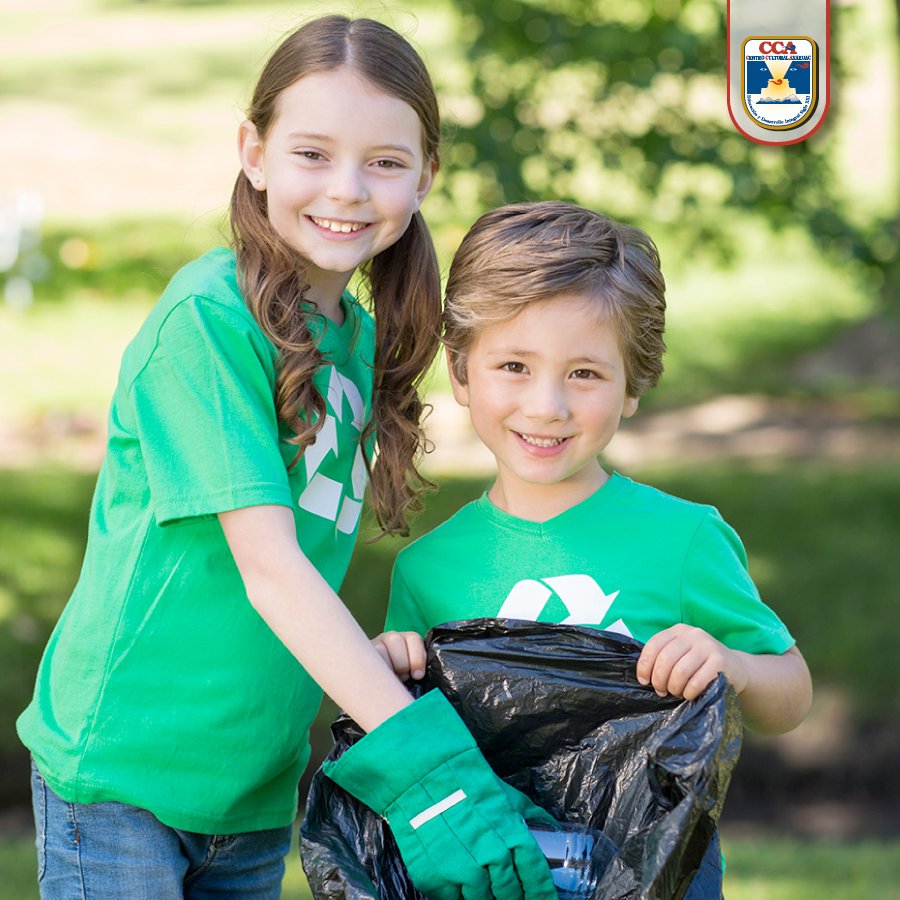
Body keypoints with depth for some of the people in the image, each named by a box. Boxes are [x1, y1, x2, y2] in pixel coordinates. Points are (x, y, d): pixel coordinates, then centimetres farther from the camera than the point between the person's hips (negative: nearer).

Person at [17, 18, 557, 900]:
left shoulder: (363, 337, 7)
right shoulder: (209, 316, -16)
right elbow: (267, 564, -23)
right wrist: (420, 759, -29)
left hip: (256, 787, 7)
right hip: (122, 760, -7)